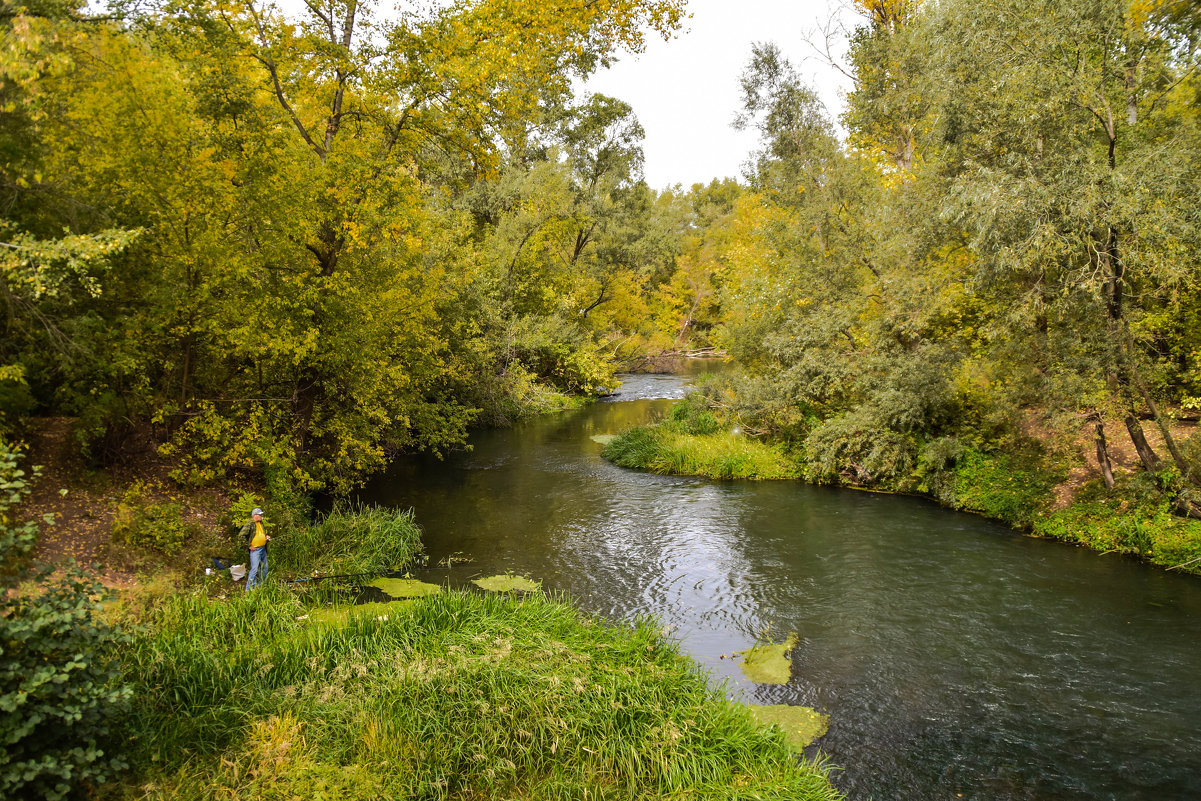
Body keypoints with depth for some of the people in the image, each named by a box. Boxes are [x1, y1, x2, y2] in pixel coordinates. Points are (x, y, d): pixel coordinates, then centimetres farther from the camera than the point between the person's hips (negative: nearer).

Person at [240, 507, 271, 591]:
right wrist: (249, 546, -18)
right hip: (255, 549, -9)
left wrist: (266, 537, 8)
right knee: (255, 569, -12)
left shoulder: (261, 523, 13)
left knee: (264, 568, 15)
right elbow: (242, 536, -21)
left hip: (263, 549, 9)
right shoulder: (250, 524, -14)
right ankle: (249, 588, -5)